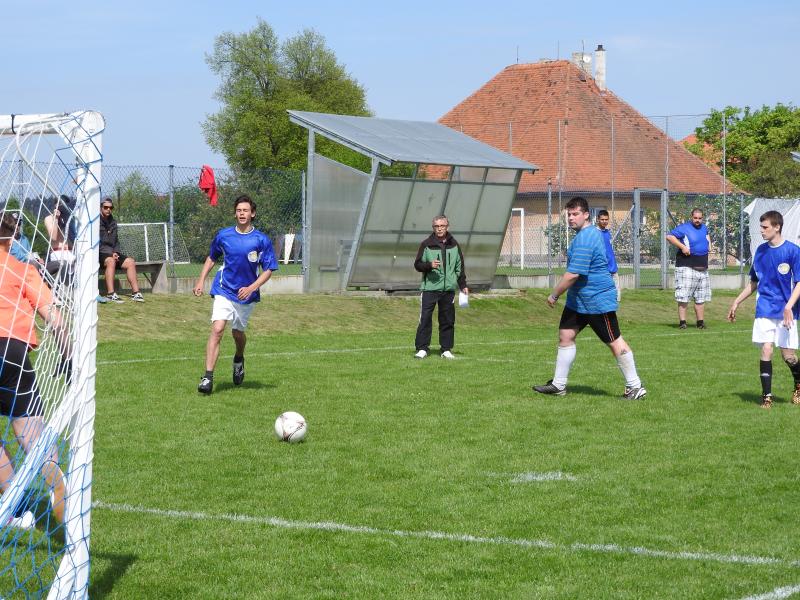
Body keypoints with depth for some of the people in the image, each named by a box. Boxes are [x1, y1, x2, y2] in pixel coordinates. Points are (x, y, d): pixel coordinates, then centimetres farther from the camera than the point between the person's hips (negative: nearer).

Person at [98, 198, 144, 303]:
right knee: (111, 261, -36)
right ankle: (110, 294, -44)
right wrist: (110, 254, -17)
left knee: (130, 262, -9)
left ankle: (135, 293, -11)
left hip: (112, 254, 8)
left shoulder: (113, 223, 19)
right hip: (99, 254, -8)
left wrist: (115, 252, 1)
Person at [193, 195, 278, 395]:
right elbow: (212, 258, 17)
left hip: (247, 295, 0)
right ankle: (208, 378, -21)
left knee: (238, 332, 14)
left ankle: (239, 359, 49)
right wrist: (201, 280, 9)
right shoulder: (223, 235, 0)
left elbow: (268, 270, -5)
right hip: (224, 290, 0)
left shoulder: (262, 240, -7)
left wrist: (251, 288, -18)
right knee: (217, 329, -17)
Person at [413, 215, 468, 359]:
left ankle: (446, 349, 13)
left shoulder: (454, 245, 10)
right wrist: (429, 265, -18)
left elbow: (460, 267, 17)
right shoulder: (426, 244, 1)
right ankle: (422, 348, -2)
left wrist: (463, 285, 13)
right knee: (425, 319, -7)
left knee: (448, 320, 5)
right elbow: (417, 264, 1)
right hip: (429, 288, -3)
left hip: (449, 289, 3)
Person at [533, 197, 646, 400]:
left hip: (598, 299, -11)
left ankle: (635, 387, 5)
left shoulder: (585, 240, -23)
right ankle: (558, 385, 14)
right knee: (566, 335, 8)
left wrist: (554, 295, -14)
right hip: (578, 299, 11)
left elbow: (573, 275, -26)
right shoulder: (590, 233, 11)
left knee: (614, 341, -3)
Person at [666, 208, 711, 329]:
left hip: (702, 268, 7)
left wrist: (708, 241, 20)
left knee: (701, 298, 9)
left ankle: (700, 322, 15)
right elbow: (669, 236, -15)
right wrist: (682, 246, -22)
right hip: (687, 268, -7)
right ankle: (682, 322, -7)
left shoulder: (704, 228, 16)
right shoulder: (684, 228, -7)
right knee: (683, 297, -10)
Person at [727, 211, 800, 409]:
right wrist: (737, 302, 17)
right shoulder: (761, 251, 7)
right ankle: (767, 396, -2)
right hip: (764, 309, 3)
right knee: (766, 351, -8)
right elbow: (754, 282, 19)